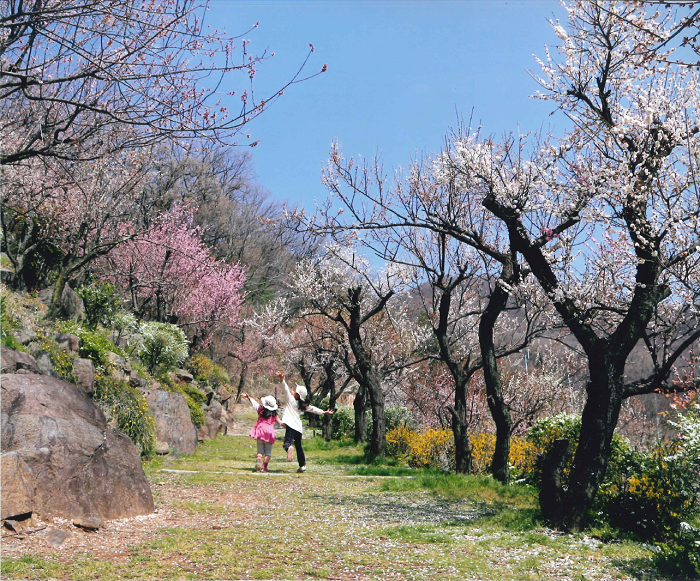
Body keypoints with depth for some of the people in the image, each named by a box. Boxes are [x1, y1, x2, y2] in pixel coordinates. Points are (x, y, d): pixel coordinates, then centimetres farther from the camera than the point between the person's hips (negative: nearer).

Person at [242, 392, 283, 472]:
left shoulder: (261, 409, 0)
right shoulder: (274, 414, 2)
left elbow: (253, 402, 13)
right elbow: (279, 422, 19)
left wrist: (248, 397, 27)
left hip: (260, 432, 1)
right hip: (270, 433, -1)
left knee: (260, 451, 10)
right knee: (268, 452, 8)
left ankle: (258, 461, -15)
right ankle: (264, 467, -1)